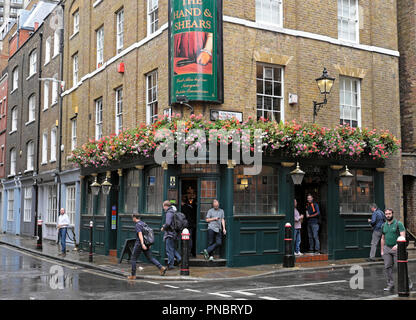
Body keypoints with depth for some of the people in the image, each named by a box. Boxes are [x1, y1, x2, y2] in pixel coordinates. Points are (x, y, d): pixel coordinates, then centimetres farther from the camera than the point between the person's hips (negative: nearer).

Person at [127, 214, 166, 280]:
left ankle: (133, 275, 8)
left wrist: (142, 244, -33)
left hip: (139, 244, -8)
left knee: (133, 259, 5)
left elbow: (140, 234, -24)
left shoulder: (137, 225, -12)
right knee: (150, 258, 8)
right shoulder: (143, 223, 14)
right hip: (146, 244, 8)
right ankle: (161, 268, -6)